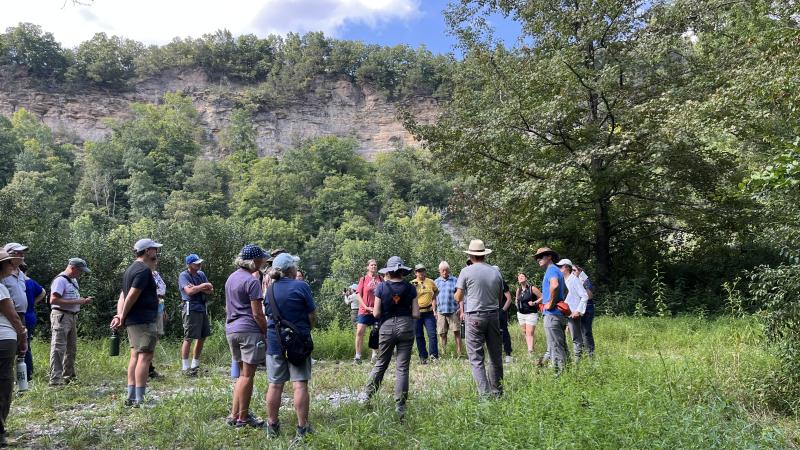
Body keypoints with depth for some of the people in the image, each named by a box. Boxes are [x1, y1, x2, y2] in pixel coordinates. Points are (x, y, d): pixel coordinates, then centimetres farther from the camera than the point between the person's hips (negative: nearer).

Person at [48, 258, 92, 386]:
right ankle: (55, 379, -8)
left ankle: (68, 376, 25)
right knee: (59, 349, -9)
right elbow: (53, 300, -22)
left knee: (71, 349, 15)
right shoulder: (60, 280, -13)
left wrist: (83, 301, 7)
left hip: (72, 317, 10)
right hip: (61, 316, -10)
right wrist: (76, 302, -22)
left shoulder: (73, 280, 18)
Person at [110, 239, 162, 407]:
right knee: (145, 357, -9)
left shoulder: (131, 269, 19)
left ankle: (131, 397, 14)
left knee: (135, 356, 12)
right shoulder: (144, 270, -13)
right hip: (143, 321, -10)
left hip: (133, 322, 10)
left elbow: (123, 295, 14)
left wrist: (120, 314, 2)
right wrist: (123, 316, -7)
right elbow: (132, 295, -18)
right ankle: (139, 399, -10)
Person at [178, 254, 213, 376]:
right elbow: (189, 291, -21)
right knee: (188, 338, -4)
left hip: (203, 308, 7)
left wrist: (197, 288, -9)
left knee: (202, 337, 11)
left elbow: (211, 291, 7)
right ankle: (185, 367, 4)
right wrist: (203, 286, -10)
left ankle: (195, 365, 23)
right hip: (191, 309, -7)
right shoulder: (183, 275, -6)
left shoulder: (201, 274, 14)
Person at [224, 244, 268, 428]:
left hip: (231, 330, 8)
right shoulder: (251, 281, -14)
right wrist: (268, 332, -6)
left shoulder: (231, 278, 13)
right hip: (249, 330, -8)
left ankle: (234, 414, 19)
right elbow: (257, 314, -15)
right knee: (248, 375, 1)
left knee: (242, 373, 17)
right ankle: (242, 418, 7)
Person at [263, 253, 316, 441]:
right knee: (300, 385, 0)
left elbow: (269, 315, 12)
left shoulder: (270, 289, 4)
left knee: (275, 385, 10)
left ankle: (272, 426, 20)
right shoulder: (301, 286, -10)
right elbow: (312, 316, -7)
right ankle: (302, 428, 4)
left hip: (275, 341, 4)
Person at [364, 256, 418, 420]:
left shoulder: (381, 287, -4)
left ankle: (367, 397, 15)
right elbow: (416, 314, -3)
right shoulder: (410, 288, -2)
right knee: (402, 368, 4)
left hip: (387, 327, 0)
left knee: (380, 364, 16)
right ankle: (400, 407, 4)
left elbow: (376, 314, -4)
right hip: (406, 326, 0)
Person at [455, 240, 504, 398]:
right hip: (494, 315, 4)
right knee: (496, 356, 13)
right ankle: (497, 392, 22)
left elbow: (458, 297, -1)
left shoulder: (466, 271, -5)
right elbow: (500, 298, 14)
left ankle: (485, 393, -9)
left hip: (474, 317, -4)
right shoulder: (496, 272, 6)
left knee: (476, 358, -1)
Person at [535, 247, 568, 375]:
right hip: (559, 314, 10)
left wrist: (550, 303, -23)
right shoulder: (557, 270, 20)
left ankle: (559, 373, -4)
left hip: (552, 314, -10)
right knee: (561, 346, 14)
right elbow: (564, 288, 35)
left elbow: (555, 285, -34)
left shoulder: (551, 270, -12)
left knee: (555, 347, -7)